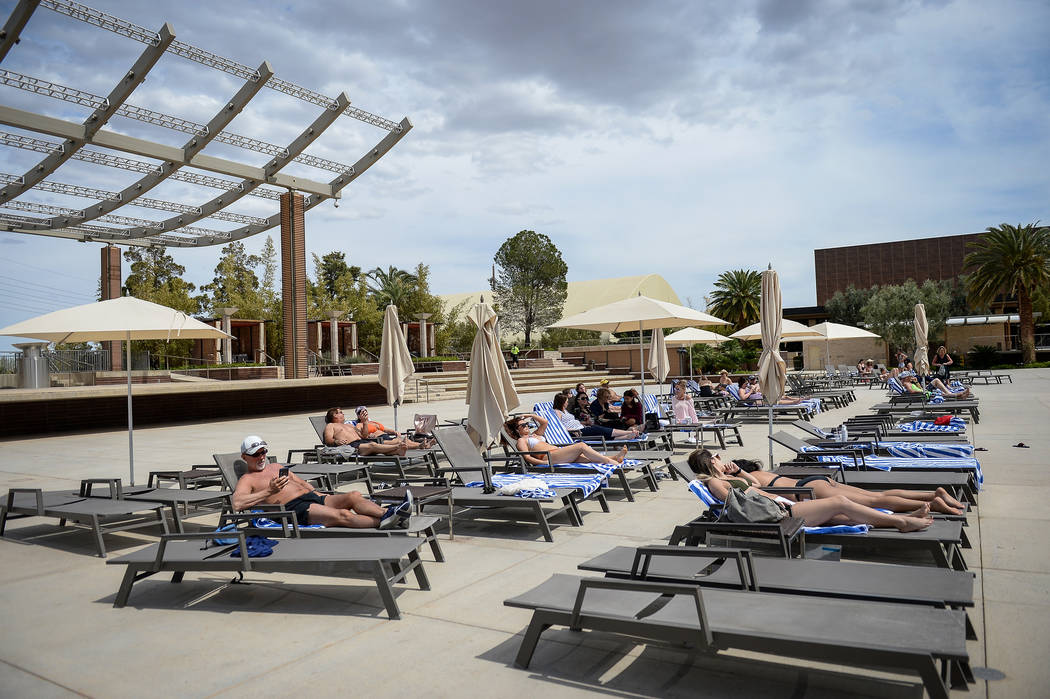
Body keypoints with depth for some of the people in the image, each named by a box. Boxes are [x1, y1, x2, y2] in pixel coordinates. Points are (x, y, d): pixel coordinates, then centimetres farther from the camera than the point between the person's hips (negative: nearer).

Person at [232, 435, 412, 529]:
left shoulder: (276, 467, 30)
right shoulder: (247, 480, 8)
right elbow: (237, 504, -12)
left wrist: (320, 496, 16)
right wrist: (269, 491, -17)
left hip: (312, 497, 8)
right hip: (294, 509, -8)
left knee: (353, 496, -19)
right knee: (341, 515, -32)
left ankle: (387, 513, -39)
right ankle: (384, 523, -49)